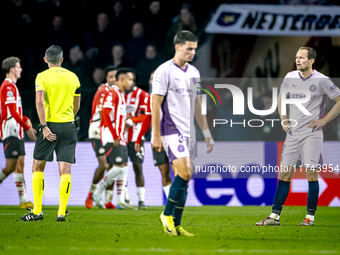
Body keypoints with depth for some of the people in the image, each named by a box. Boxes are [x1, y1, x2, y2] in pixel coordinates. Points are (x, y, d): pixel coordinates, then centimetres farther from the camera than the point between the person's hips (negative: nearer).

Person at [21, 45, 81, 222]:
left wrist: (44, 126, -15)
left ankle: (37, 211, 4)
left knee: (38, 167, 8)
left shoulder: (42, 76, -3)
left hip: (50, 125, -3)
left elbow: (39, 102, -16)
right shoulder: (73, 77, 10)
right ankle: (62, 212, -6)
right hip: (69, 126, 3)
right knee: (65, 169, 0)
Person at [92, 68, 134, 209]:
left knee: (124, 167, 6)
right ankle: (97, 194, -5)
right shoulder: (112, 93, -11)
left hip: (119, 137, 10)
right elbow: (105, 114, -20)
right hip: (111, 137, -10)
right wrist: (115, 137, -21)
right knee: (119, 166, -15)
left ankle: (120, 200, 8)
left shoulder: (121, 94, 19)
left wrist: (121, 136, 15)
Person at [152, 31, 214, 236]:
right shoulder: (164, 71, -8)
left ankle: (176, 225, 10)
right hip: (172, 129, -7)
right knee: (185, 173, -19)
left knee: (183, 178, 6)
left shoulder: (194, 73, 14)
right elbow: (156, 104, -9)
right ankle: (167, 214, -4)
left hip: (189, 131, 7)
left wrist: (206, 132, 17)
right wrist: (156, 136, -13)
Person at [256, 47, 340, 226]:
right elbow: (281, 97, 25)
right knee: (284, 173, 2)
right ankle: (275, 215, 3)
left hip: (311, 133, -4)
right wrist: (283, 119, 13)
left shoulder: (322, 80, -7)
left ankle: (310, 216, 0)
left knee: (311, 173, -7)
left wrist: (324, 120, -6)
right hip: (292, 133, 4)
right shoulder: (290, 77, 7)